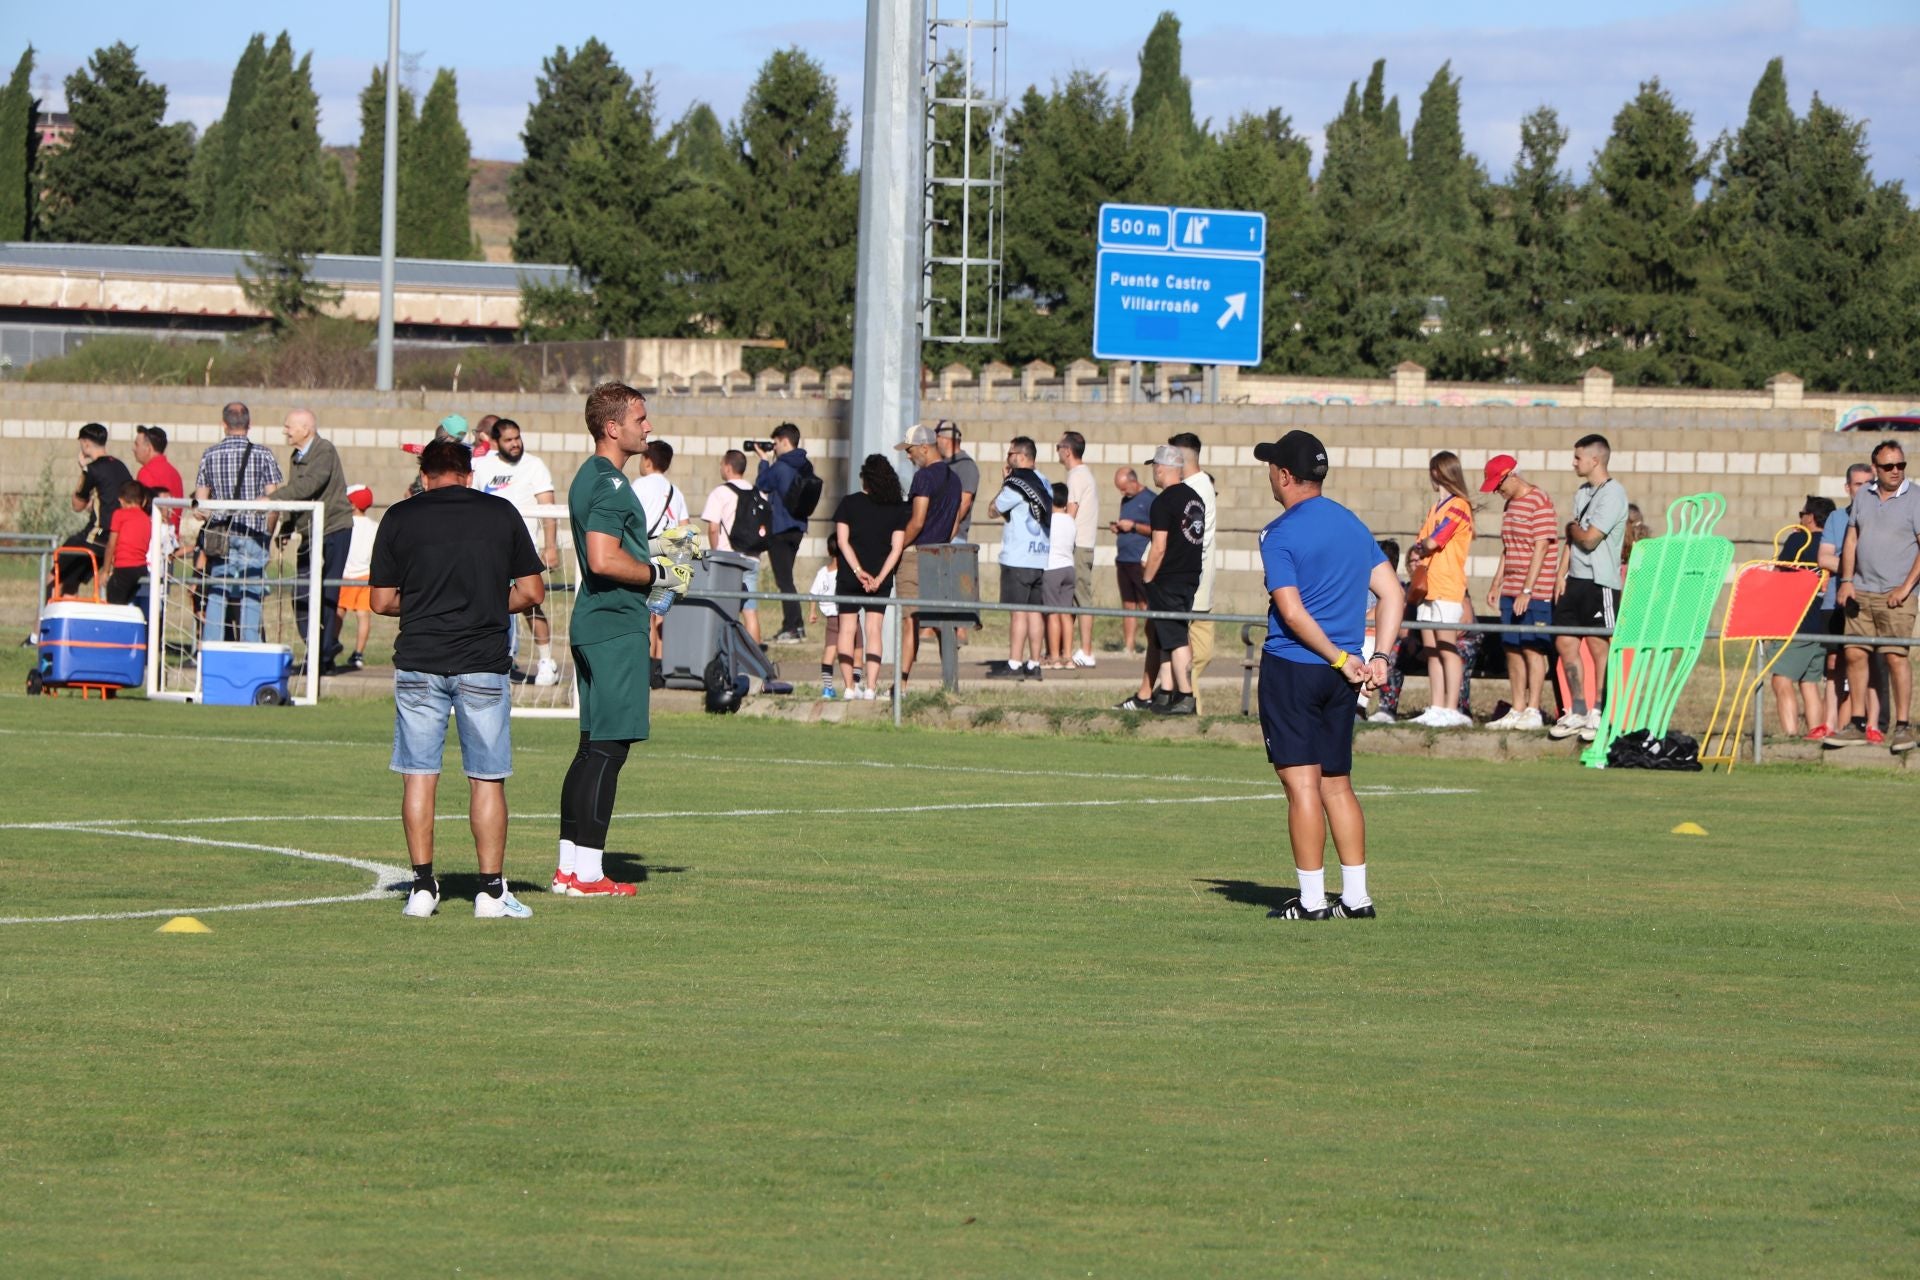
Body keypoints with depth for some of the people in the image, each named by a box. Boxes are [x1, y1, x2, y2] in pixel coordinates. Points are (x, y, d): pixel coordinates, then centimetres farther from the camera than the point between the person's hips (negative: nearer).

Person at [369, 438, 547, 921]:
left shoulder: (400, 518, 2)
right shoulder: (501, 514, 3)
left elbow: (382, 600, 3)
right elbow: (532, 591, 4)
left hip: (418, 661, 0)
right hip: (483, 663, 0)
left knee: (419, 776, 7)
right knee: (487, 779, 4)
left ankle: (422, 886, 4)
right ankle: (491, 890, 3)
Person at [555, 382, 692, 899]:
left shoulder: (589, 477, 17)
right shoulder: (610, 483, -15)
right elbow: (604, 560, -25)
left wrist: (651, 575, 21)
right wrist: (659, 573, -12)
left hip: (595, 624, 11)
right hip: (616, 629, -11)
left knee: (595, 748, 13)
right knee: (608, 748, -8)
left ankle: (569, 865, 16)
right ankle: (587, 871, -8)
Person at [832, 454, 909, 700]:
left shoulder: (849, 503, -3)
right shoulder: (897, 509, 0)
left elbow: (842, 541, -9)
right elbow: (897, 547, -6)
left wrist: (858, 571, -11)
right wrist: (880, 577, -9)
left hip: (849, 577, -1)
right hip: (880, 578, 1)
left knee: (847, 629, 7)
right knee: (874, 631, 4)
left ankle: (849, 687, 2)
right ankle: (870, 687, -5)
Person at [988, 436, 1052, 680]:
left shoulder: (1017, 484, -12)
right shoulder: (1044, 484, 13)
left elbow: (996, 507, -3)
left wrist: (1003, 483, 8)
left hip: (1018, 559, -8)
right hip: (1041, 558, 8)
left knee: (1018, 611, -8)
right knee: (1034, 611, 9)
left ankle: (1014, 665, -10)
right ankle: (1033, 665, 10)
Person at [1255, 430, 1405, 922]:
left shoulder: (1279, 534, -10)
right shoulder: (1352, 524, 11)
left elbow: (1291, 611, -18)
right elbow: (1392, 594, 9)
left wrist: (1339, 658, -12)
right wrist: (1378, 657, 4)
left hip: (1291, 667, -7)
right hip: (1340, 677, 7)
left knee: (1302, 784, -5)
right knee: (1337, 785, 13)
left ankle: (1312, 900, -4)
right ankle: (1356, 896, 12)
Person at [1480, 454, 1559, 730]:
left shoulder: (1539, 502, -11)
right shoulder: (1510, 505, 16)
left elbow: (1541, 549, -16)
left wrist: (1527, 591, -19)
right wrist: (1497, 584, 19)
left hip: (1535, 593, -9)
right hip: (1512, 593, 9)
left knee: (1532, 649, -7)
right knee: (1513, 650, 9)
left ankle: (1533, 712, -5)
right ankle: (1517, 710, 15)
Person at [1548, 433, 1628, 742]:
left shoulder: (1612, 493, -12)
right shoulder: (1581, 493, 16)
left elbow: (1589, 539, -17)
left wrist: (1573, 528, 2)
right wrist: (1563, 575, 11)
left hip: (1600, 581, -9)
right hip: (1576, 579, 9)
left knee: (1599, 646, -2)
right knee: (1565, 643, 7)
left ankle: (1598, 714, 3)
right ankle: (1578, 711, 15)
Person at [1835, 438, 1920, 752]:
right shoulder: (1863, 497, 12)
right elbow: (1851, 540, 16)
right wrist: (1846, 581, 4)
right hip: (1861, 591, 5)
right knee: (1854, 653, 3)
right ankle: (1858, 724, 11)